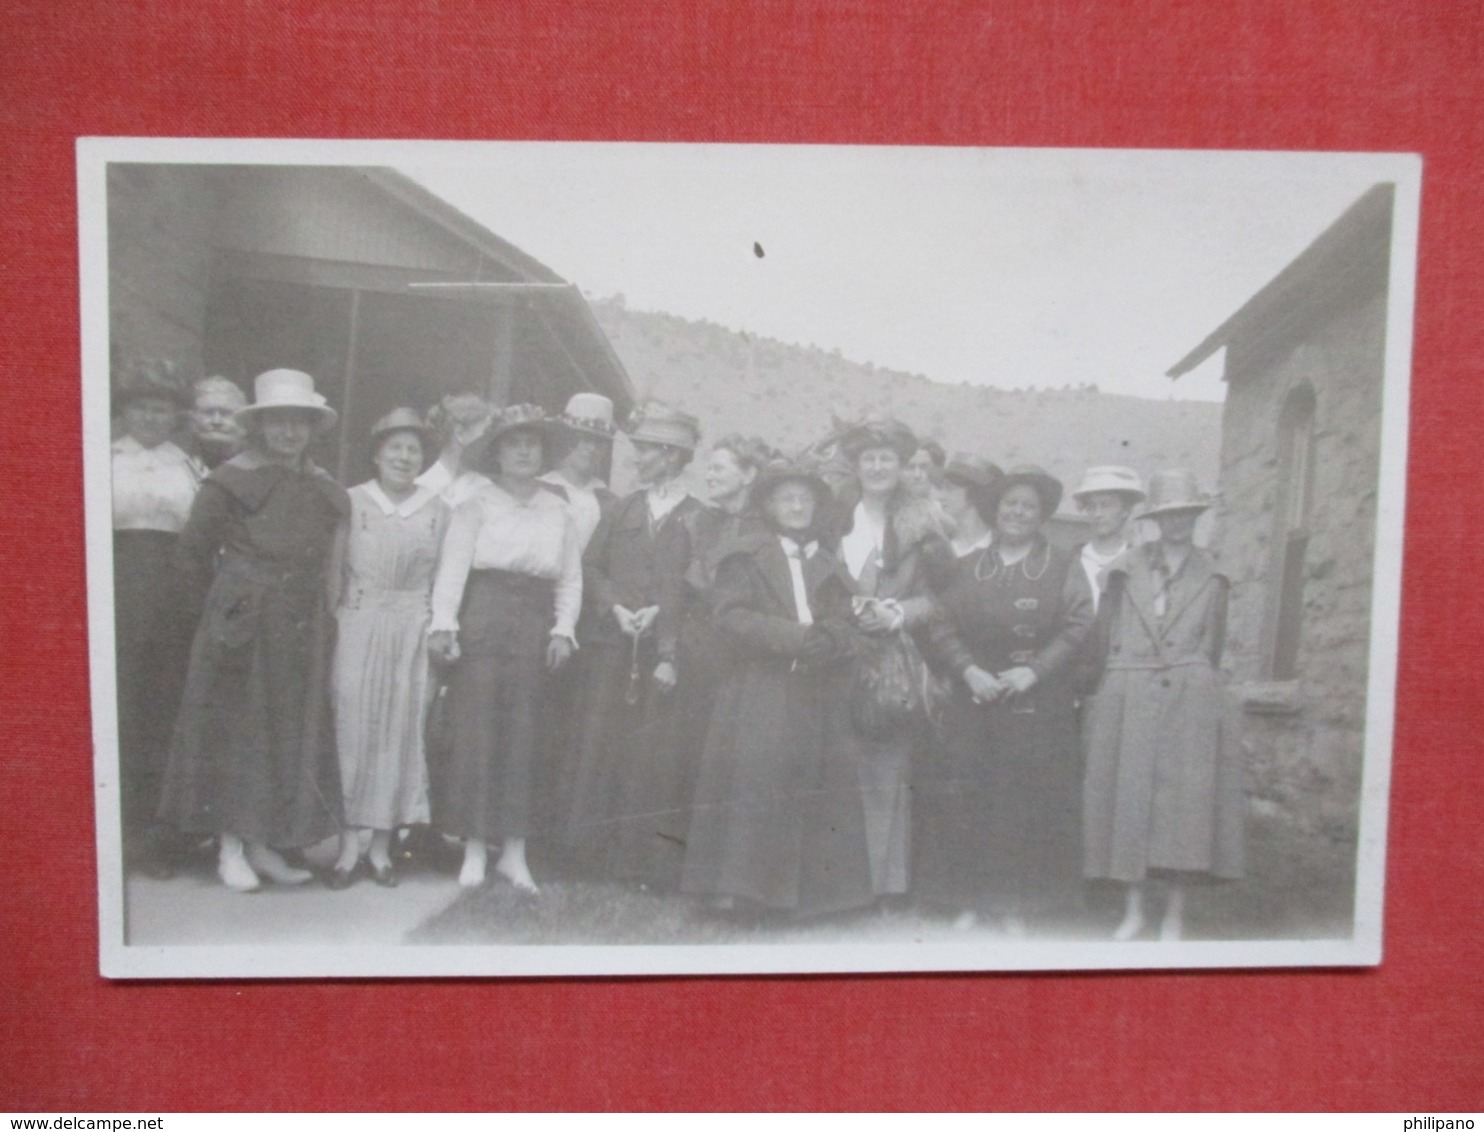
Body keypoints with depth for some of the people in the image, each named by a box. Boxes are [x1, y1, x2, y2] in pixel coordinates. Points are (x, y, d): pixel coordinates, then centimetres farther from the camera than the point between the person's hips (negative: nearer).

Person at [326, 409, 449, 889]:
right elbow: (333, 568, 4)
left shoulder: (438, 510, 7)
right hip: (358, 628, -1)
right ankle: (349, 845, 8)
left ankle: (381, 846, 14)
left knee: (400, 732, 4)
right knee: (353, 727, -1)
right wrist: (329, 626, -1)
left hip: (413, 632, 2)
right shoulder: (352, 501, 2)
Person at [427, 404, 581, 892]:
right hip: (482, 620, -2)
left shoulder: (559, 512, 14)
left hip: (535, 629, 2)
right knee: (476, 730, -3)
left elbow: (571, 578, 12)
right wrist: (443, 624, -16)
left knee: (522, 735, 2)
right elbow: (453, 566, -5)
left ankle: (514, 850, 8)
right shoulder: (476, 505, 5)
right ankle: (475, 848, 6)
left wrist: (563, 629, -1)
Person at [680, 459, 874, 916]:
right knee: (751, 777, -10)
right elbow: (731, 615, -8)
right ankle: (729, 884, -3)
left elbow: (845, 620, 10)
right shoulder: (748, 555, 4)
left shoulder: (826, 562, 19)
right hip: (760, 689, -4)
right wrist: (793, 636, -17)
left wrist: (829, 638, -14)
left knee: (817, 786, 3)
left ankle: (811, 889, 11)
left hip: (817, 691, 5)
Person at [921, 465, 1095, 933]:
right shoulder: (967, 569, 12)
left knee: (1029, 802, -1)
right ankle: (971, 900, 13)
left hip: (1037, 708, -1)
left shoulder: (1062, 569, 6)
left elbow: (1077, 627, -5)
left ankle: (1015, 906, 10)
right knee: (972, 802, 1)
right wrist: (970, 671, -12)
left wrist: (1033, 671, -15)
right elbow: (941, 626, 4)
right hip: (975, 703, 2)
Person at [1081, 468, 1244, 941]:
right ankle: (1133, 910, 9)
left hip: (1189, 702, 0)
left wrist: (1194, 681, 7)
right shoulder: (1126, 569, 8)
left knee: (1185, 797, -3)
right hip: (1129, 701, 0)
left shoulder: (1210, 576, 9)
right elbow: (1105, 637, 9)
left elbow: (1211, 646, 12)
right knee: (1128, 796, -1)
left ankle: (1173, 915, 5)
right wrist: (1113, 688, 5)